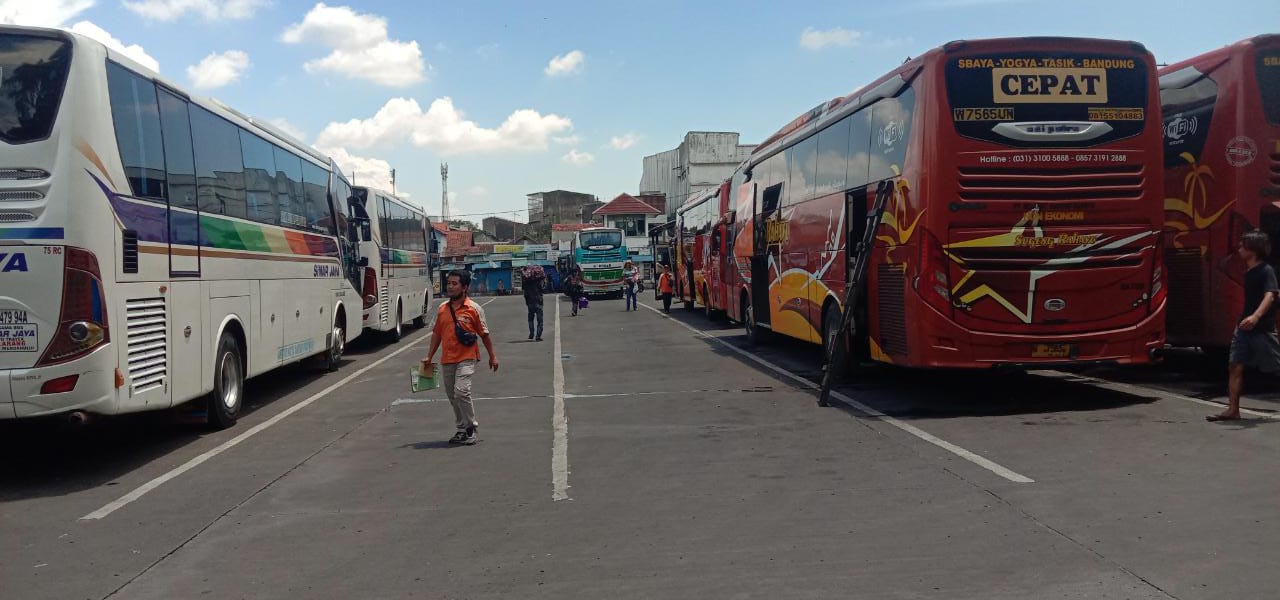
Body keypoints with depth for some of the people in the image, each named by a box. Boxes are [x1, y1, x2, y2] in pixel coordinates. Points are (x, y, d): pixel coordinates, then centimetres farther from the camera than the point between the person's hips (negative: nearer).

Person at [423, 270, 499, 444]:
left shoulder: (474, 309, -5)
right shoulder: (442, 308, 8)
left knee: (461, 391, -18)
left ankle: (471, 428, -3)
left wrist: (492, 356, 4)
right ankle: (462, 429, 24)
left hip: (466, 358, -6)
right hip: (447, 359, 6)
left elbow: (484, 334, 1)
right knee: (452, 395, 11)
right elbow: (437, 334, 16)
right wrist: (429, 356, 14)